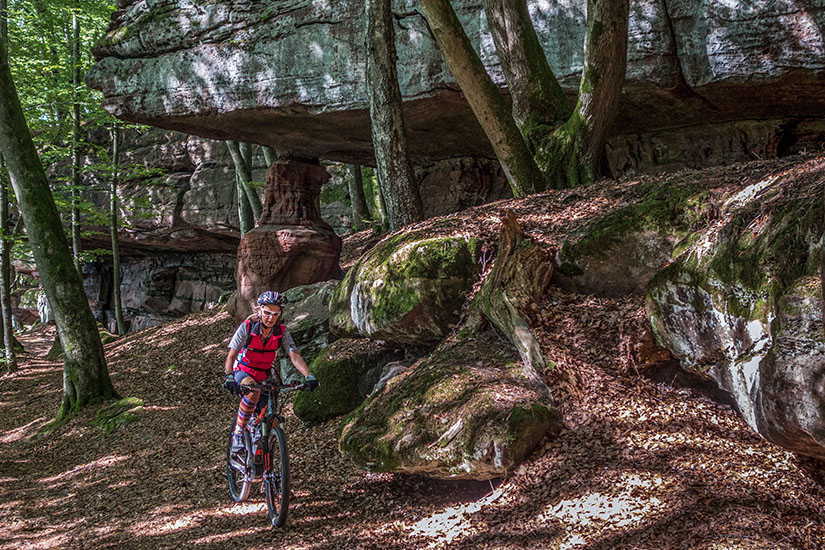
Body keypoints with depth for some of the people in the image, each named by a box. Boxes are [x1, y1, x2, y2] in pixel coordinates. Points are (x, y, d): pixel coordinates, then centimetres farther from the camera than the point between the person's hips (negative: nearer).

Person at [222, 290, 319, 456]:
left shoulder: (282, 332, -11)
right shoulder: (247, 328, -19)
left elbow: (294, 355, -20)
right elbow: (231, 356, -25)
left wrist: (309, 376, -37)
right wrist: (229, 377, -44)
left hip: (265, 376, 3)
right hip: (243, 372, -3)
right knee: (254, 391, -38)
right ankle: (238, 434, -25)